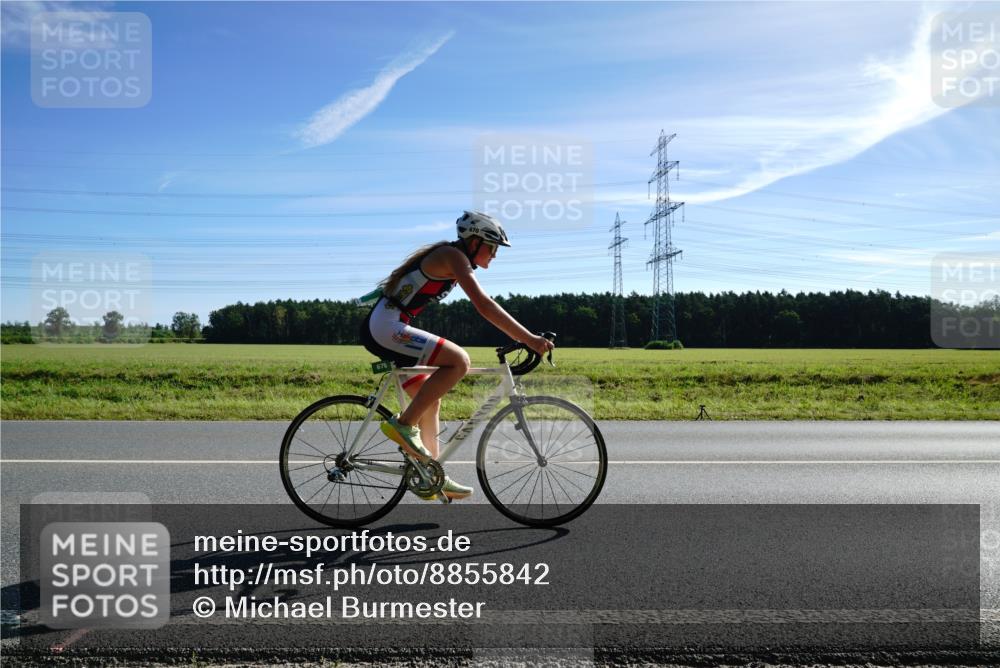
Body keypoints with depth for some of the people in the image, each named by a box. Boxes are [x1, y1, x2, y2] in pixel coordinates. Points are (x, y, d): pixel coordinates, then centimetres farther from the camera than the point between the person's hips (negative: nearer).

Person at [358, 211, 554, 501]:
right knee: (459, 360, -22)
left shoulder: (457, 260, 18)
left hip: (381, 329, 10)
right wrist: (529, 339, -25)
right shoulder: (454, 256, -13)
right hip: (386, 327, -10)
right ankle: (403, 423, -13)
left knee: (431, 401, 13)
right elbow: (484, 306, -24)